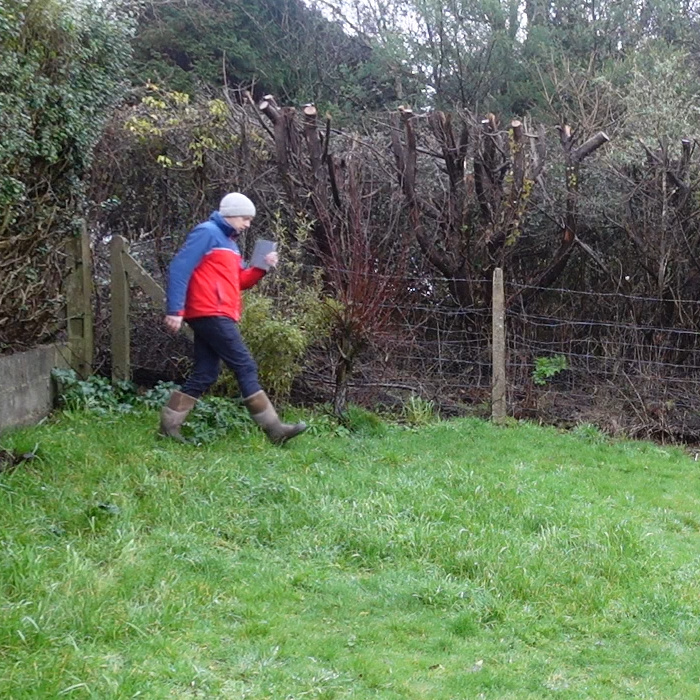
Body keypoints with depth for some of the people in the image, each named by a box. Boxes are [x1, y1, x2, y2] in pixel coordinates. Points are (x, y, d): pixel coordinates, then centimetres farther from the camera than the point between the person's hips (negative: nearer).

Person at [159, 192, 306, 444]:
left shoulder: (229, 242, 22)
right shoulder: (206, 233, -7)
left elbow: (239, 281, 23)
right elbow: (179, 269, -14)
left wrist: (261, 268, 5)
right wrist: (175, 310, -20)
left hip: (216, 317, 10)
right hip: (211, 314, -10)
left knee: (205, 374, 8)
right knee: (245, 367, -8)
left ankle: (169, 424, 10)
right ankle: (274, 429, -6)